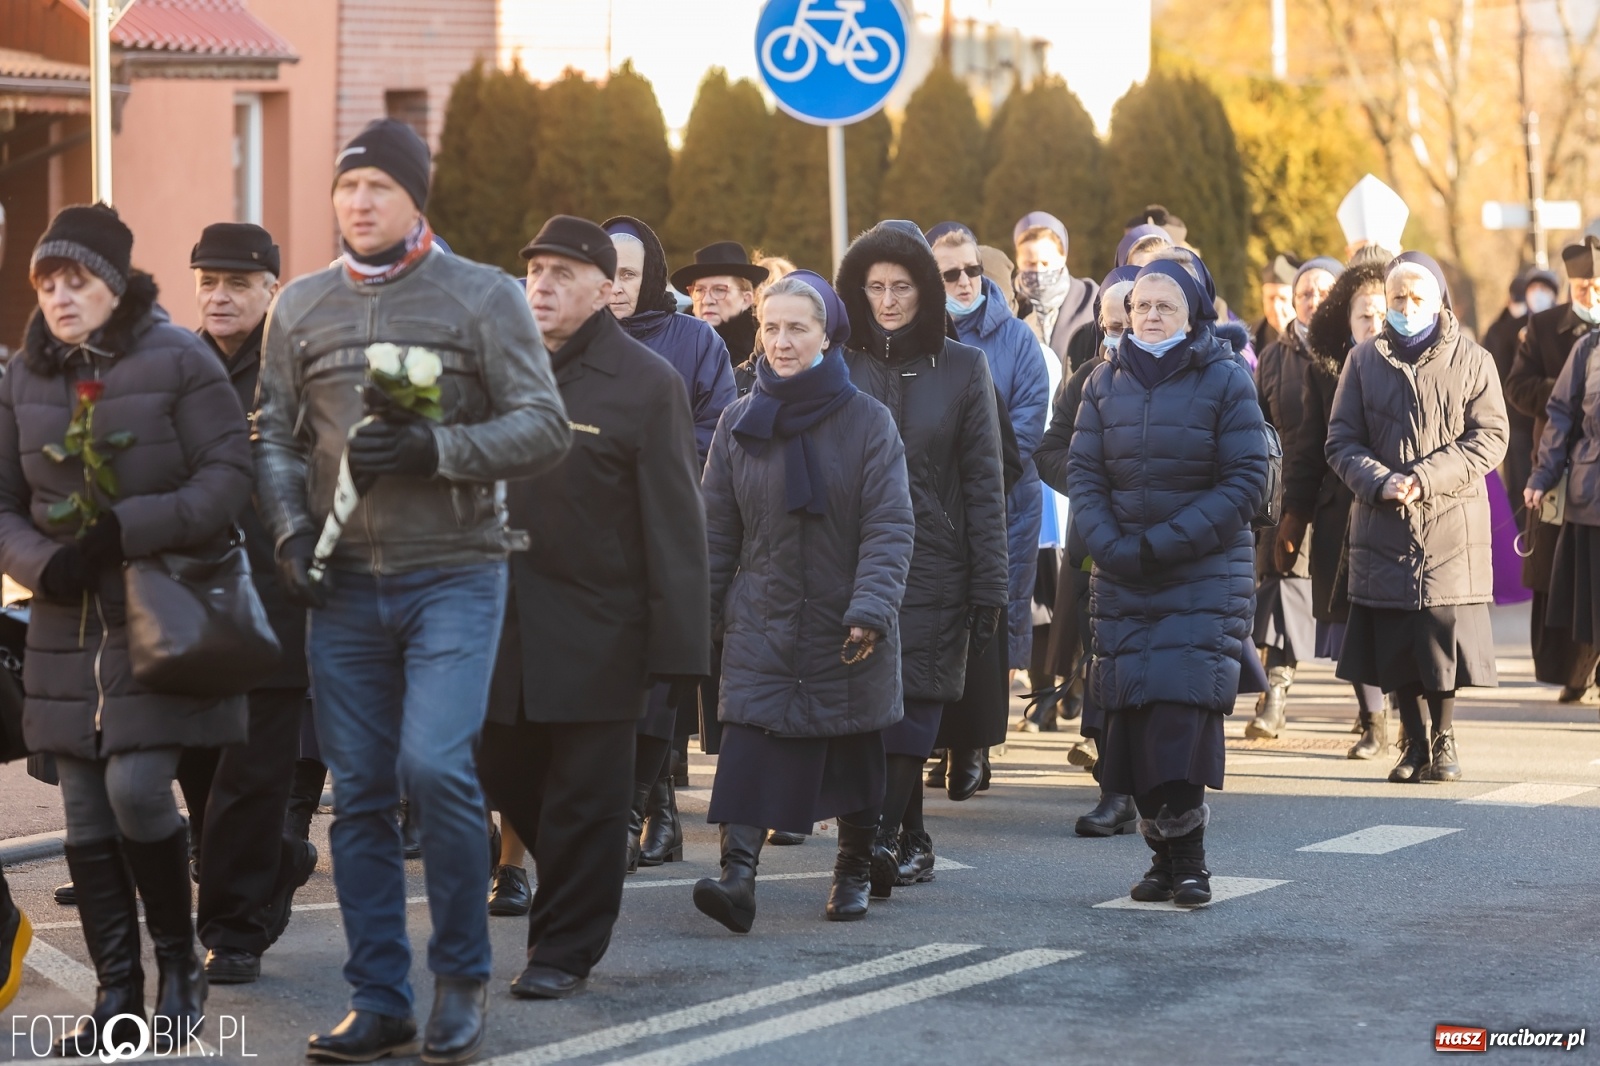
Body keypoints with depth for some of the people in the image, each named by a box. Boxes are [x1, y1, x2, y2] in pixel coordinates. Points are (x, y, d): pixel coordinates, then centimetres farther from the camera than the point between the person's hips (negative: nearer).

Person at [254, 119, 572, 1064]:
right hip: (344, 584, 4)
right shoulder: (301, 307, 10)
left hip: (454, 576, -4)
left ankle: (462, 977, 2)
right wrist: (291, 528, -3)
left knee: (435, 766, -18)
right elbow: (276, 436, 14)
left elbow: (544, 428, -6)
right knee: (361, 793, 5)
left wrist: (433, 447, -18)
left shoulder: (483, 297, -1)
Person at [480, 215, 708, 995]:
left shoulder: (647, 383, -7)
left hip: (597, 631, -5)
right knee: (507, 773, 11)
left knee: (583, 799, 2)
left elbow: (674, 524, -9)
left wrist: (678, 642, -14)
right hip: (506, 624, 5)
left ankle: (564, 950, 14)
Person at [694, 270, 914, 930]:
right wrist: (702, 611, 3)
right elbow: (716, 529, 7)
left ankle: (856, 871, 28)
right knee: (750, 749, -14)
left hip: (846, 628, -1)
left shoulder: (867, 421, -5)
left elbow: (890, 527, -10)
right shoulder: (740, 422, 4)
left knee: (856, 752, 11)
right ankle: (738, 875, -23)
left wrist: (870, 608, -20)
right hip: (761, 622, 1)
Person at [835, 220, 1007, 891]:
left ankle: (885, 834, -15)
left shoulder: (962, 368, 4)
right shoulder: (839, 366, 7)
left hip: (933, 564, -1)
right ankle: (912, 837, 10)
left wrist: (989, 586, -2)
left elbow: (984, 484, 3)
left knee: (914, 695, -10)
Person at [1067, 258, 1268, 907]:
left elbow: (1247, 479, -5)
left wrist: (1168, 542, -13)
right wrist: (1109, 545, -9)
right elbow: (1082, 472, 8)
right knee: (1132, 711, -1)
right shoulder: (1106, 381, 10)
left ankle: (1186, 858, -11)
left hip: (1206, 575, -4)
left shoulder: (1225, 379, -1)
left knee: (1183, 704, -16)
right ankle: (1165, 853, 7)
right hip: (1122, 578, 4)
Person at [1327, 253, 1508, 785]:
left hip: (1451, 526, -2)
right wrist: (1380, 482, -15)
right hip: (1383, 529, 2)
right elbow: (1341, 440, 4)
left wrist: (1426, 478, -16)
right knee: (1392, 642, 3)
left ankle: (1444, 741, 10)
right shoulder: (1364, 360, 7)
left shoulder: (1473, 361, 3)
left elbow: (1489, 438, -5)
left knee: (1444, 635, -4)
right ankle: (1414, 743, 15)